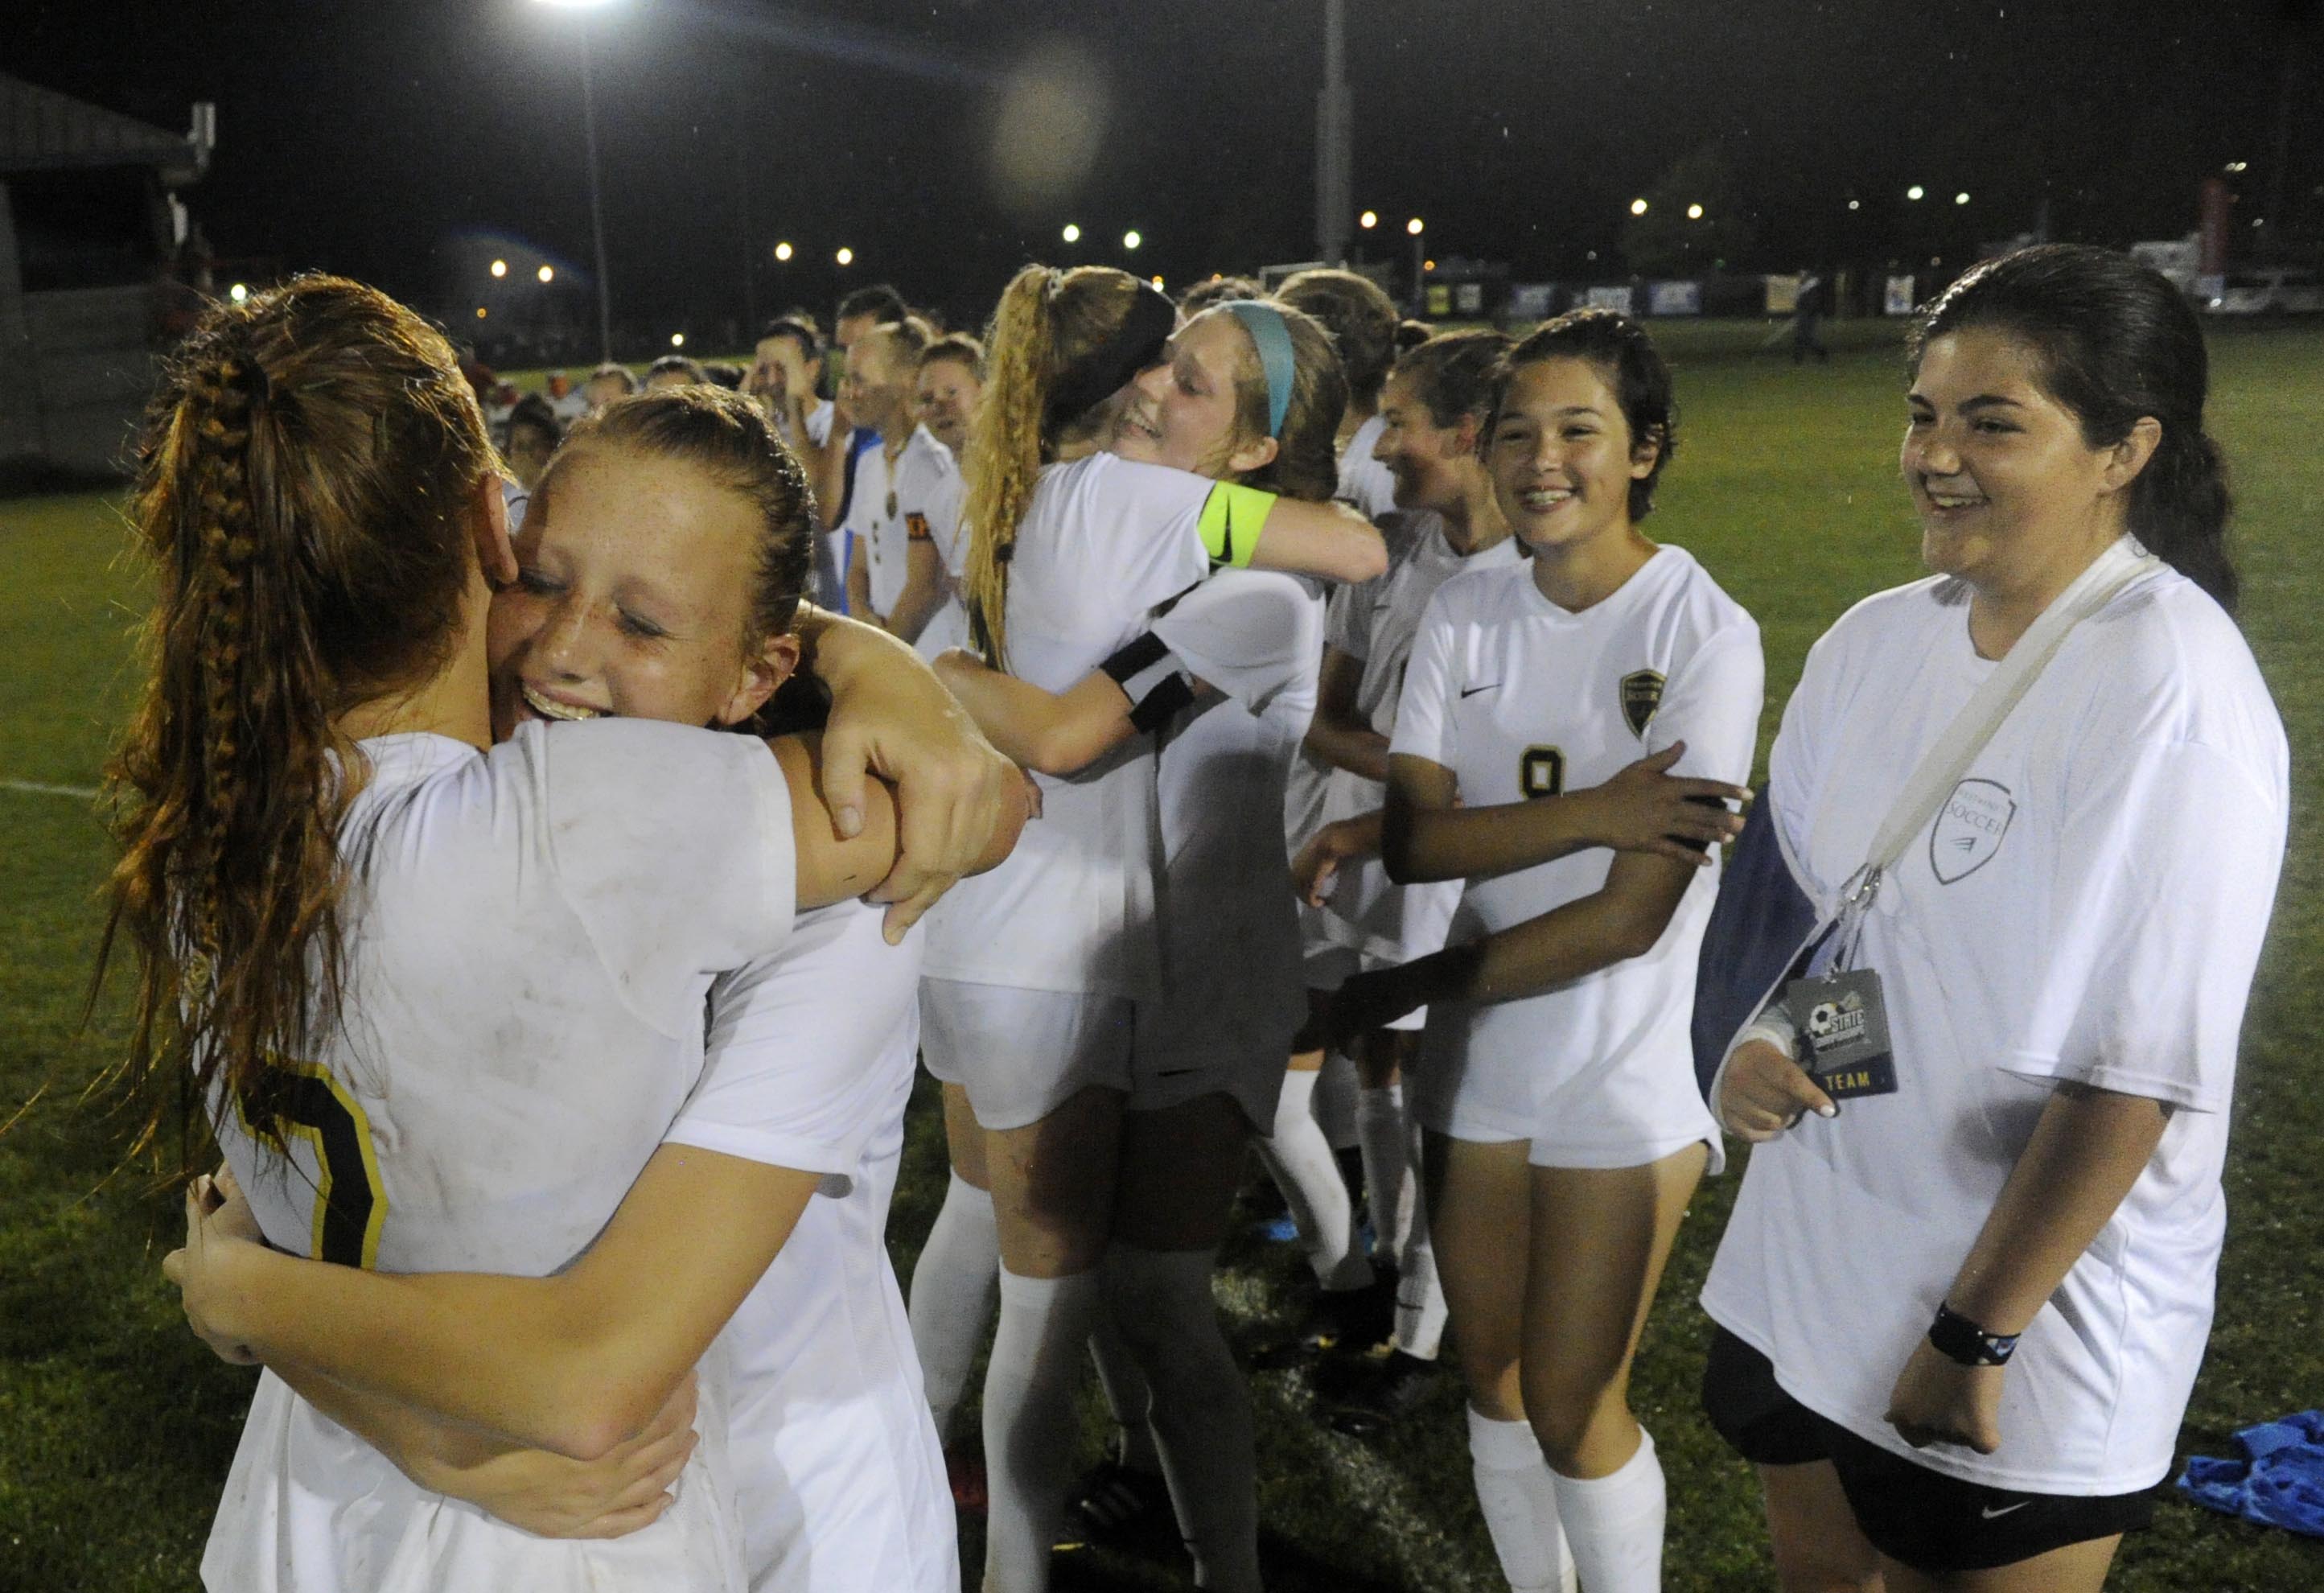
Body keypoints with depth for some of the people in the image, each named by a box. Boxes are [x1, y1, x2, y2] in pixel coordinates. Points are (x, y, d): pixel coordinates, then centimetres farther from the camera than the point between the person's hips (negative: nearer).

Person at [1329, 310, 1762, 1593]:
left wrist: (1407, 990, -12)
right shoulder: (1464, 615, -1)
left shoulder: (1705, 634, -15)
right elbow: (1412, 838, -10)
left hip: (1625, 1079, -4)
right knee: (1493, 1379, 17)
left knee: (1573, 1405, 5)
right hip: (1477, 1061, 5)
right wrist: (1594, 813, -25)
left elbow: (1632, 916, -19)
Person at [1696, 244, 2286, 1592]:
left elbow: (2140, 1066, -21)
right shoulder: (1875, 641, -1)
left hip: (2028, 1330, -6)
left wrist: (1978, 1335, -18)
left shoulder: (2173, 690, -20)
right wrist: (1748, 1040, -7)